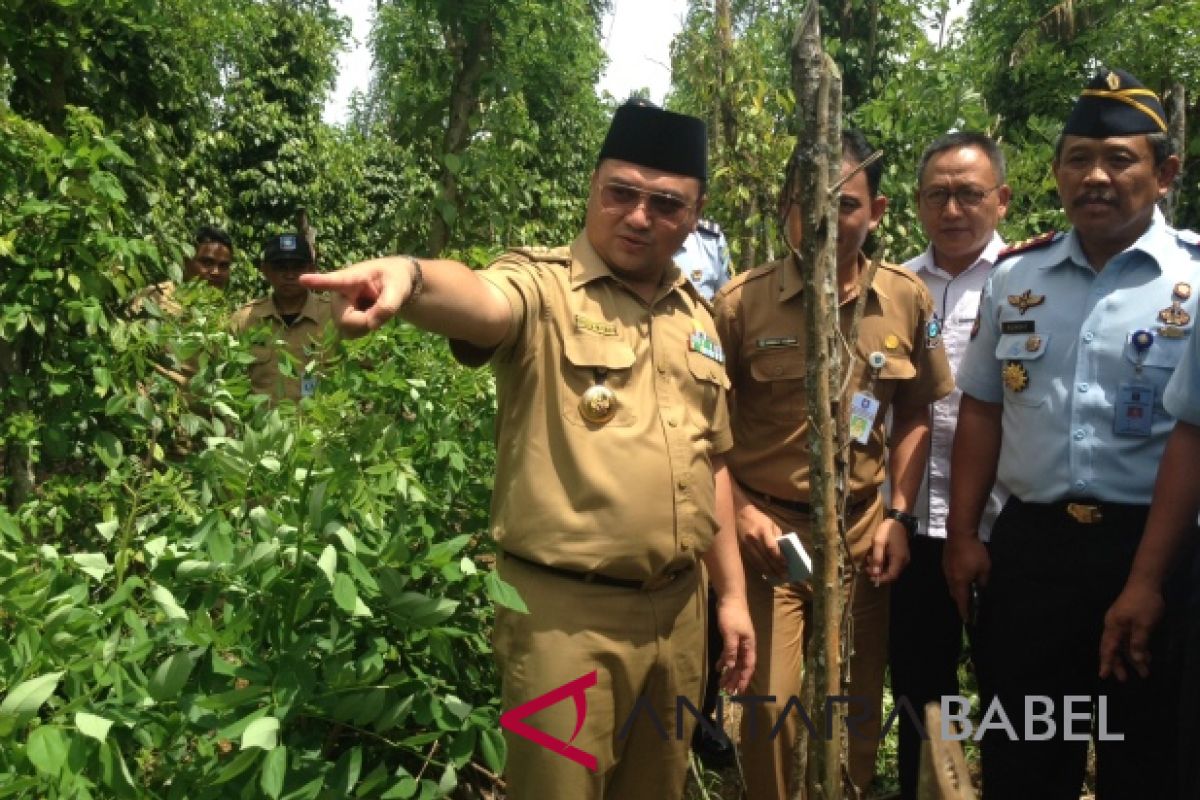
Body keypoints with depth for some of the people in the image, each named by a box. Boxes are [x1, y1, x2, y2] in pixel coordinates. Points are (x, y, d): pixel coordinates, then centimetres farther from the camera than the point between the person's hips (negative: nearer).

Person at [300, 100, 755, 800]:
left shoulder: (696, 315, 9)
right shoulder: (543, 286, -9)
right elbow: (479, 303, -34)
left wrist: (732, 593, 14)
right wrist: (410, 276, -56)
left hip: (679, 607, 6)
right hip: (567, 612, -6)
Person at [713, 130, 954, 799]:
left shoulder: (908, 300, 0)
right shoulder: (741, 301, -10)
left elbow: (914, 416, 9)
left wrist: (898, 516, 2)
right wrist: (740, 510, -12)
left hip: (862, 529, 3)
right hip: (768, 528, -3)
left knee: (856, 705, 15)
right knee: (771, 704, 0)